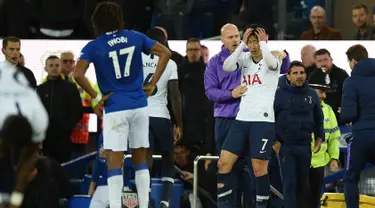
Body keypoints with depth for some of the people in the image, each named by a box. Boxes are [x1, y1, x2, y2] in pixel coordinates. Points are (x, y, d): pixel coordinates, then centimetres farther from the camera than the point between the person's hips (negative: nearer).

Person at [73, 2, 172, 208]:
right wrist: (152, 84, 7)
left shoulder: (93, 47, -5)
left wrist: (97, 98, -7)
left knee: (114, 162, -2)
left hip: (115, 109, -3)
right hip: (139, 105, 3)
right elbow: (165, 53, 7)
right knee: (140, 159, 12)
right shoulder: (135, 37, 5)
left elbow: (78, 74, -17)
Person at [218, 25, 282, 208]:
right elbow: (226, 66, -8)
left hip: (264, 120, -5)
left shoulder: (273, 61, -2)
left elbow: (270, 62, -27)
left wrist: (263, 42, -12)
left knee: (259, 168, -8)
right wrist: (242, 44, -5)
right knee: (223, 163, -2)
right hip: (242, 119, 5)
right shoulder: (244, 59, 10)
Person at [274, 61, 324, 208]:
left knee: (304, 184, 10)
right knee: (289, 183, -7)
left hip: (305, 146, 4)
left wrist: (319, 138, 13)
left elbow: (318, 119, 17)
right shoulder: (279, 94, -7)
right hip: (286, 146, -4)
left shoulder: (312, 95, 6)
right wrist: (273, 140, -5)